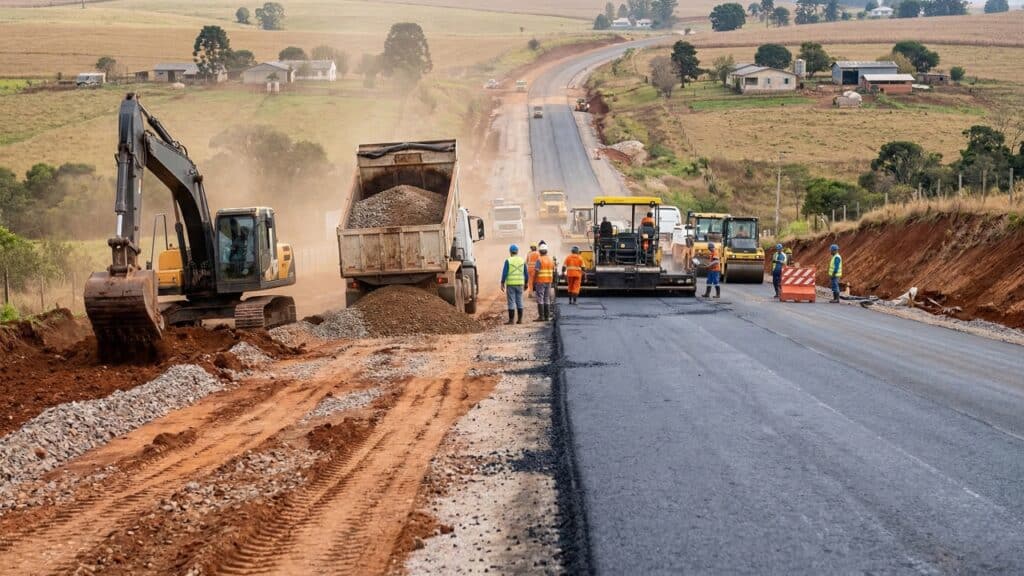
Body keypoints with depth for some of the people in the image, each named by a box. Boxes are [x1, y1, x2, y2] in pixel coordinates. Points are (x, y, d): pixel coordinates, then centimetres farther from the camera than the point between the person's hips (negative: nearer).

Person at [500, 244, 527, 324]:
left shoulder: (508, 261, -7)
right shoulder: (522, 260, 5)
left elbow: (504, 273, -9)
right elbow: (525, 273, 8)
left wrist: (502, 284, -5)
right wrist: (526, 283, 18)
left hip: (510, 284, -4)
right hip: (520, 283, 4)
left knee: (511, 302, -2)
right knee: (519, 301, 10)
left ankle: (511, 320, -3)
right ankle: (520, 319, 9)